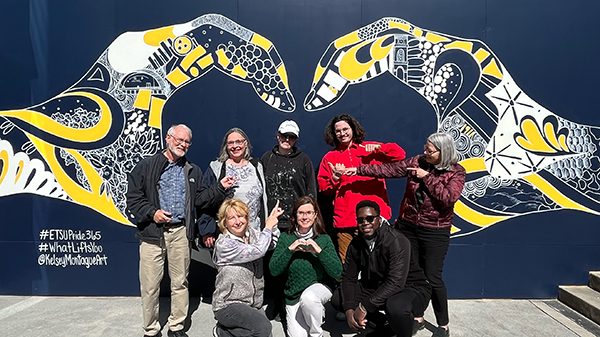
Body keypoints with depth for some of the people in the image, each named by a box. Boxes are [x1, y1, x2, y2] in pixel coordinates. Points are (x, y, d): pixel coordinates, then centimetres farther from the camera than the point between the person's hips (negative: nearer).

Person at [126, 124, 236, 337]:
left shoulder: (192, 171, 16)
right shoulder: (147, 166, 4)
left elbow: (200, 199, 11)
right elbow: (134, 197, 0)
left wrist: (220, 188, -1)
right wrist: (152, 213, -12)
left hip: (180, 232, 3)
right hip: (152, 232, -3)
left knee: (180, 282, 9)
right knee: (150, 285, 2)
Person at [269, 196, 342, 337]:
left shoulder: (324, 239, -4)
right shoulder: (285, 238, -2)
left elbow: (337, 272, -12)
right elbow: (273, 270, -9)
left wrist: (319, 251, -24)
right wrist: (290, 249, -21)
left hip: (320, 287, -1)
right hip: (293, 296, 2)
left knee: (308, 296, -33)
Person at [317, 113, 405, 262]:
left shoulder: (370, 149, 14)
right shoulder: (330, 157, 15)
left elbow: (399, 155, 8)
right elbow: (323, 187, 11)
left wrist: (378, 147, -5)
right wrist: (335, 177, -8)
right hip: (345, 220, 0)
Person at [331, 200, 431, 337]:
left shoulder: (397, 241, -25)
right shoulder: (356, 244, -4)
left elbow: (396, 283, -33)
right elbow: (348, 278, -3)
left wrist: (364, 307, -32)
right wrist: (349, 310, -20)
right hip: (376, 287, 7)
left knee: (395, 306, -40)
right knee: (337, 298, -6)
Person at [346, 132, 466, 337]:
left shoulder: (456, 172, -8)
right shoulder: (418, 162, 1)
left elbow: (449, 198, -22)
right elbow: (389, 169, 1)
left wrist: (427, 177, -19)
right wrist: (359, 169, -1)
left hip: (435, 232, -4)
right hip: (408, 226, 4)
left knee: (433, 278, -1)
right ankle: (418, 317, 30)